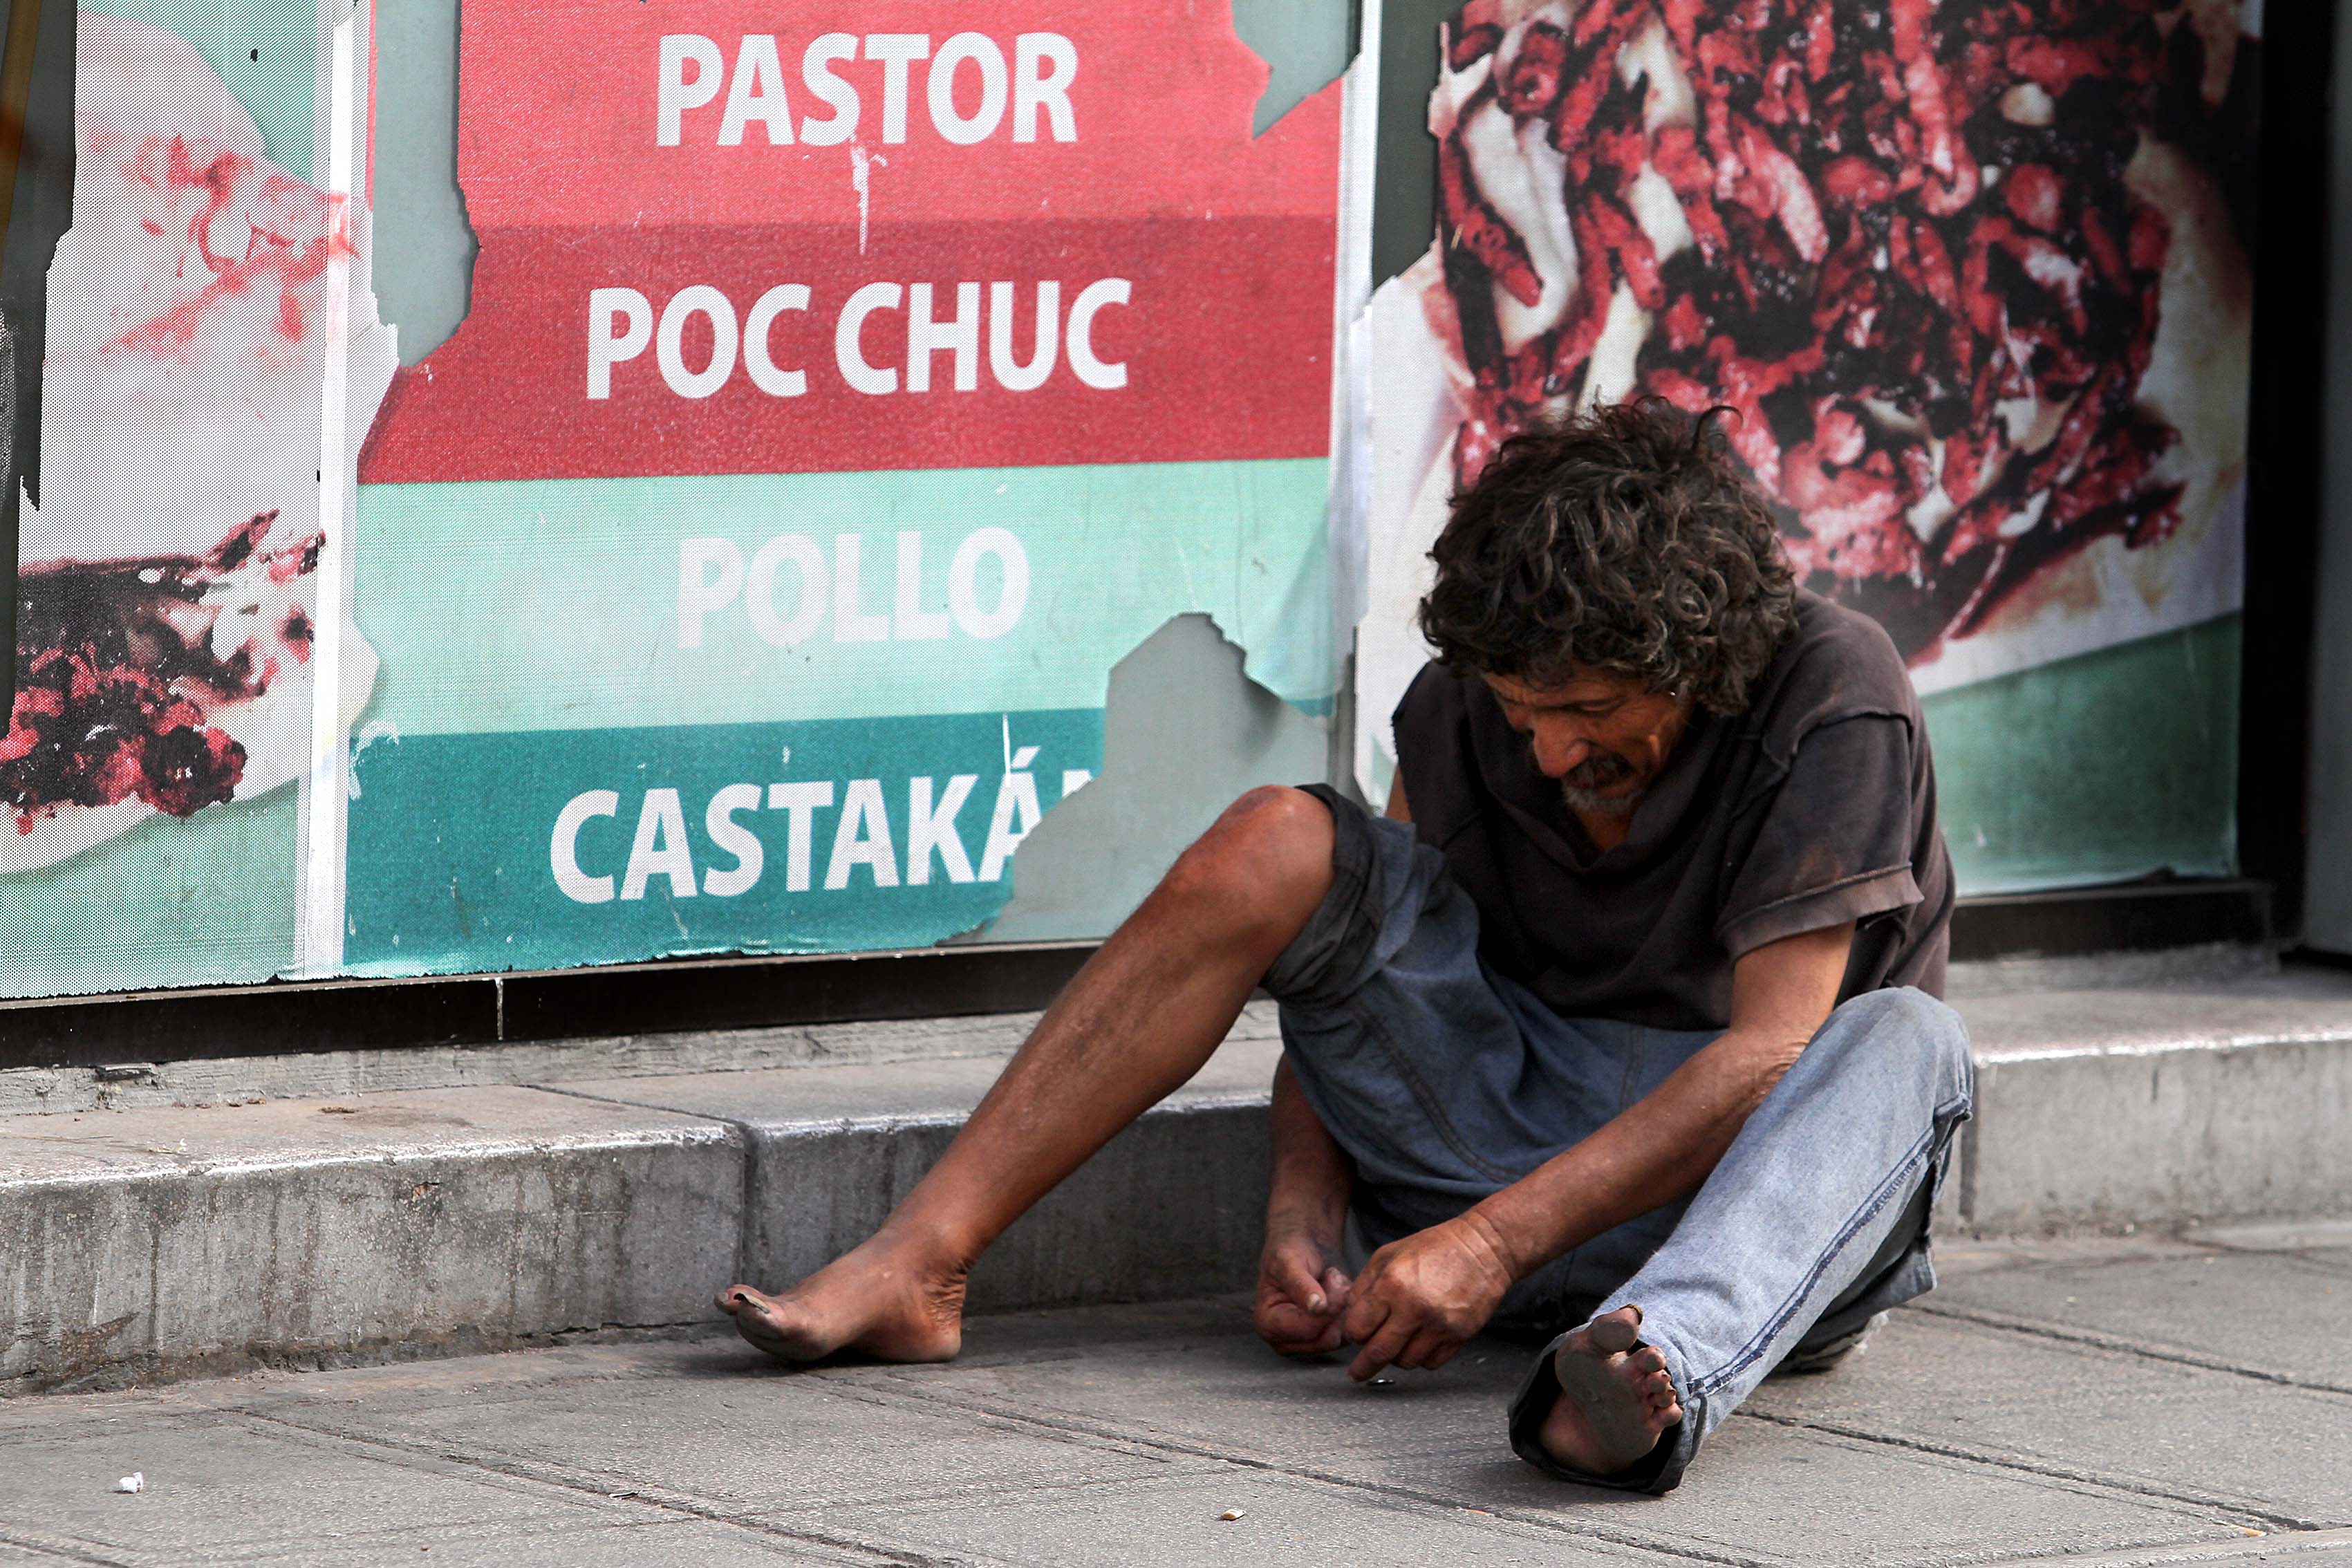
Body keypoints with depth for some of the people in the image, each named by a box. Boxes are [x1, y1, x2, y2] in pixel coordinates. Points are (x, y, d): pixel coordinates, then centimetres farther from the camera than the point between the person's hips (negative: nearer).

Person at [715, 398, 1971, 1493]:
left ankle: (1665, 1377, -67)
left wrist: (1495, 1239, -30)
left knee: (1905, 1044, -38)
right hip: (1516, 1116, 4)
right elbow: (1354, 967, 3)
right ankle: (916, 1266, -23)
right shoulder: (1467, 701, -2)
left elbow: (1766, 1054, -24)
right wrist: (1304, 1211, -17)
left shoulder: (1833, 698, -18)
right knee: (1278, 844, -16)